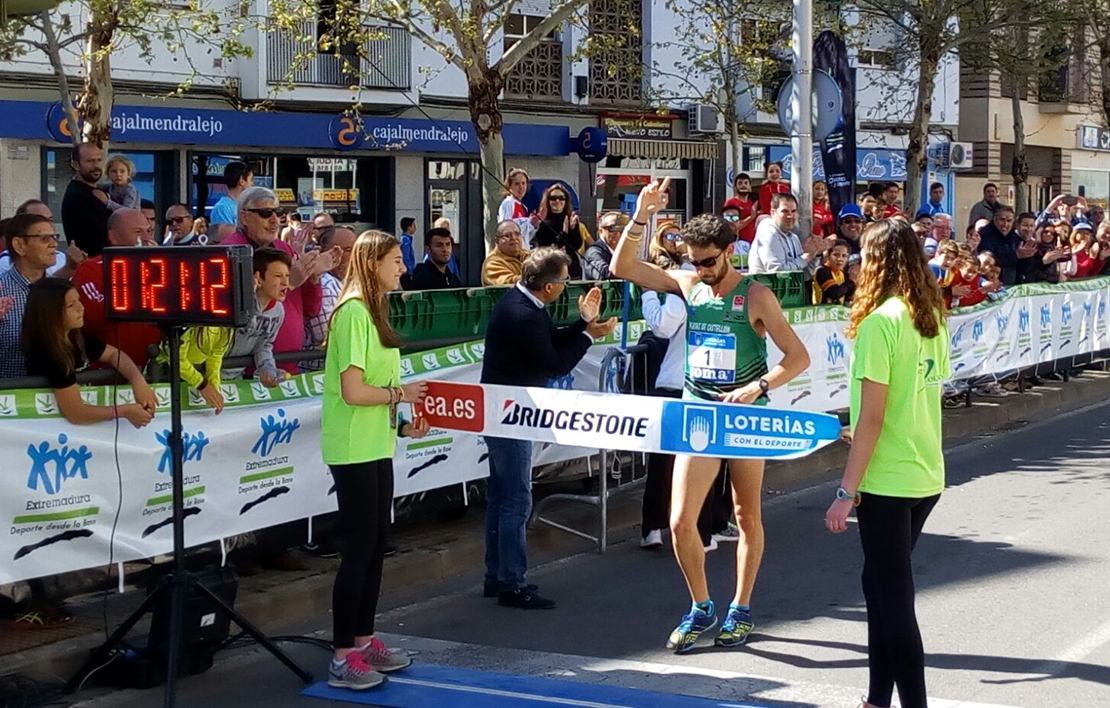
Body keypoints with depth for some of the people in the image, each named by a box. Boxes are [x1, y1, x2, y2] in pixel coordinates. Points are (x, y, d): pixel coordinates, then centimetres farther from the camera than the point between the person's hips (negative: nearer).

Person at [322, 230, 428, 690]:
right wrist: (400, 393, -9)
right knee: (359, 548, -4)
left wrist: (401, 423, 6)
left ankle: (364, 641, 24)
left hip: (376, 446, 9)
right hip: (354, 449, -9)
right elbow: (353, 391, -21)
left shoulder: (373, 311, 14)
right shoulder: (353, 312, -16)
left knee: (375, 545, 14)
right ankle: (342, 658, 3)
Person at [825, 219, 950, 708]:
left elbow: (872, 417, -18)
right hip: (927, 476, 8)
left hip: (887, 480, -8)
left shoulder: (879, 321, -16)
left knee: (893, 597, 0)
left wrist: (847, 491, -14)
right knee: (882, 585, 19)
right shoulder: (932, 317, 7)